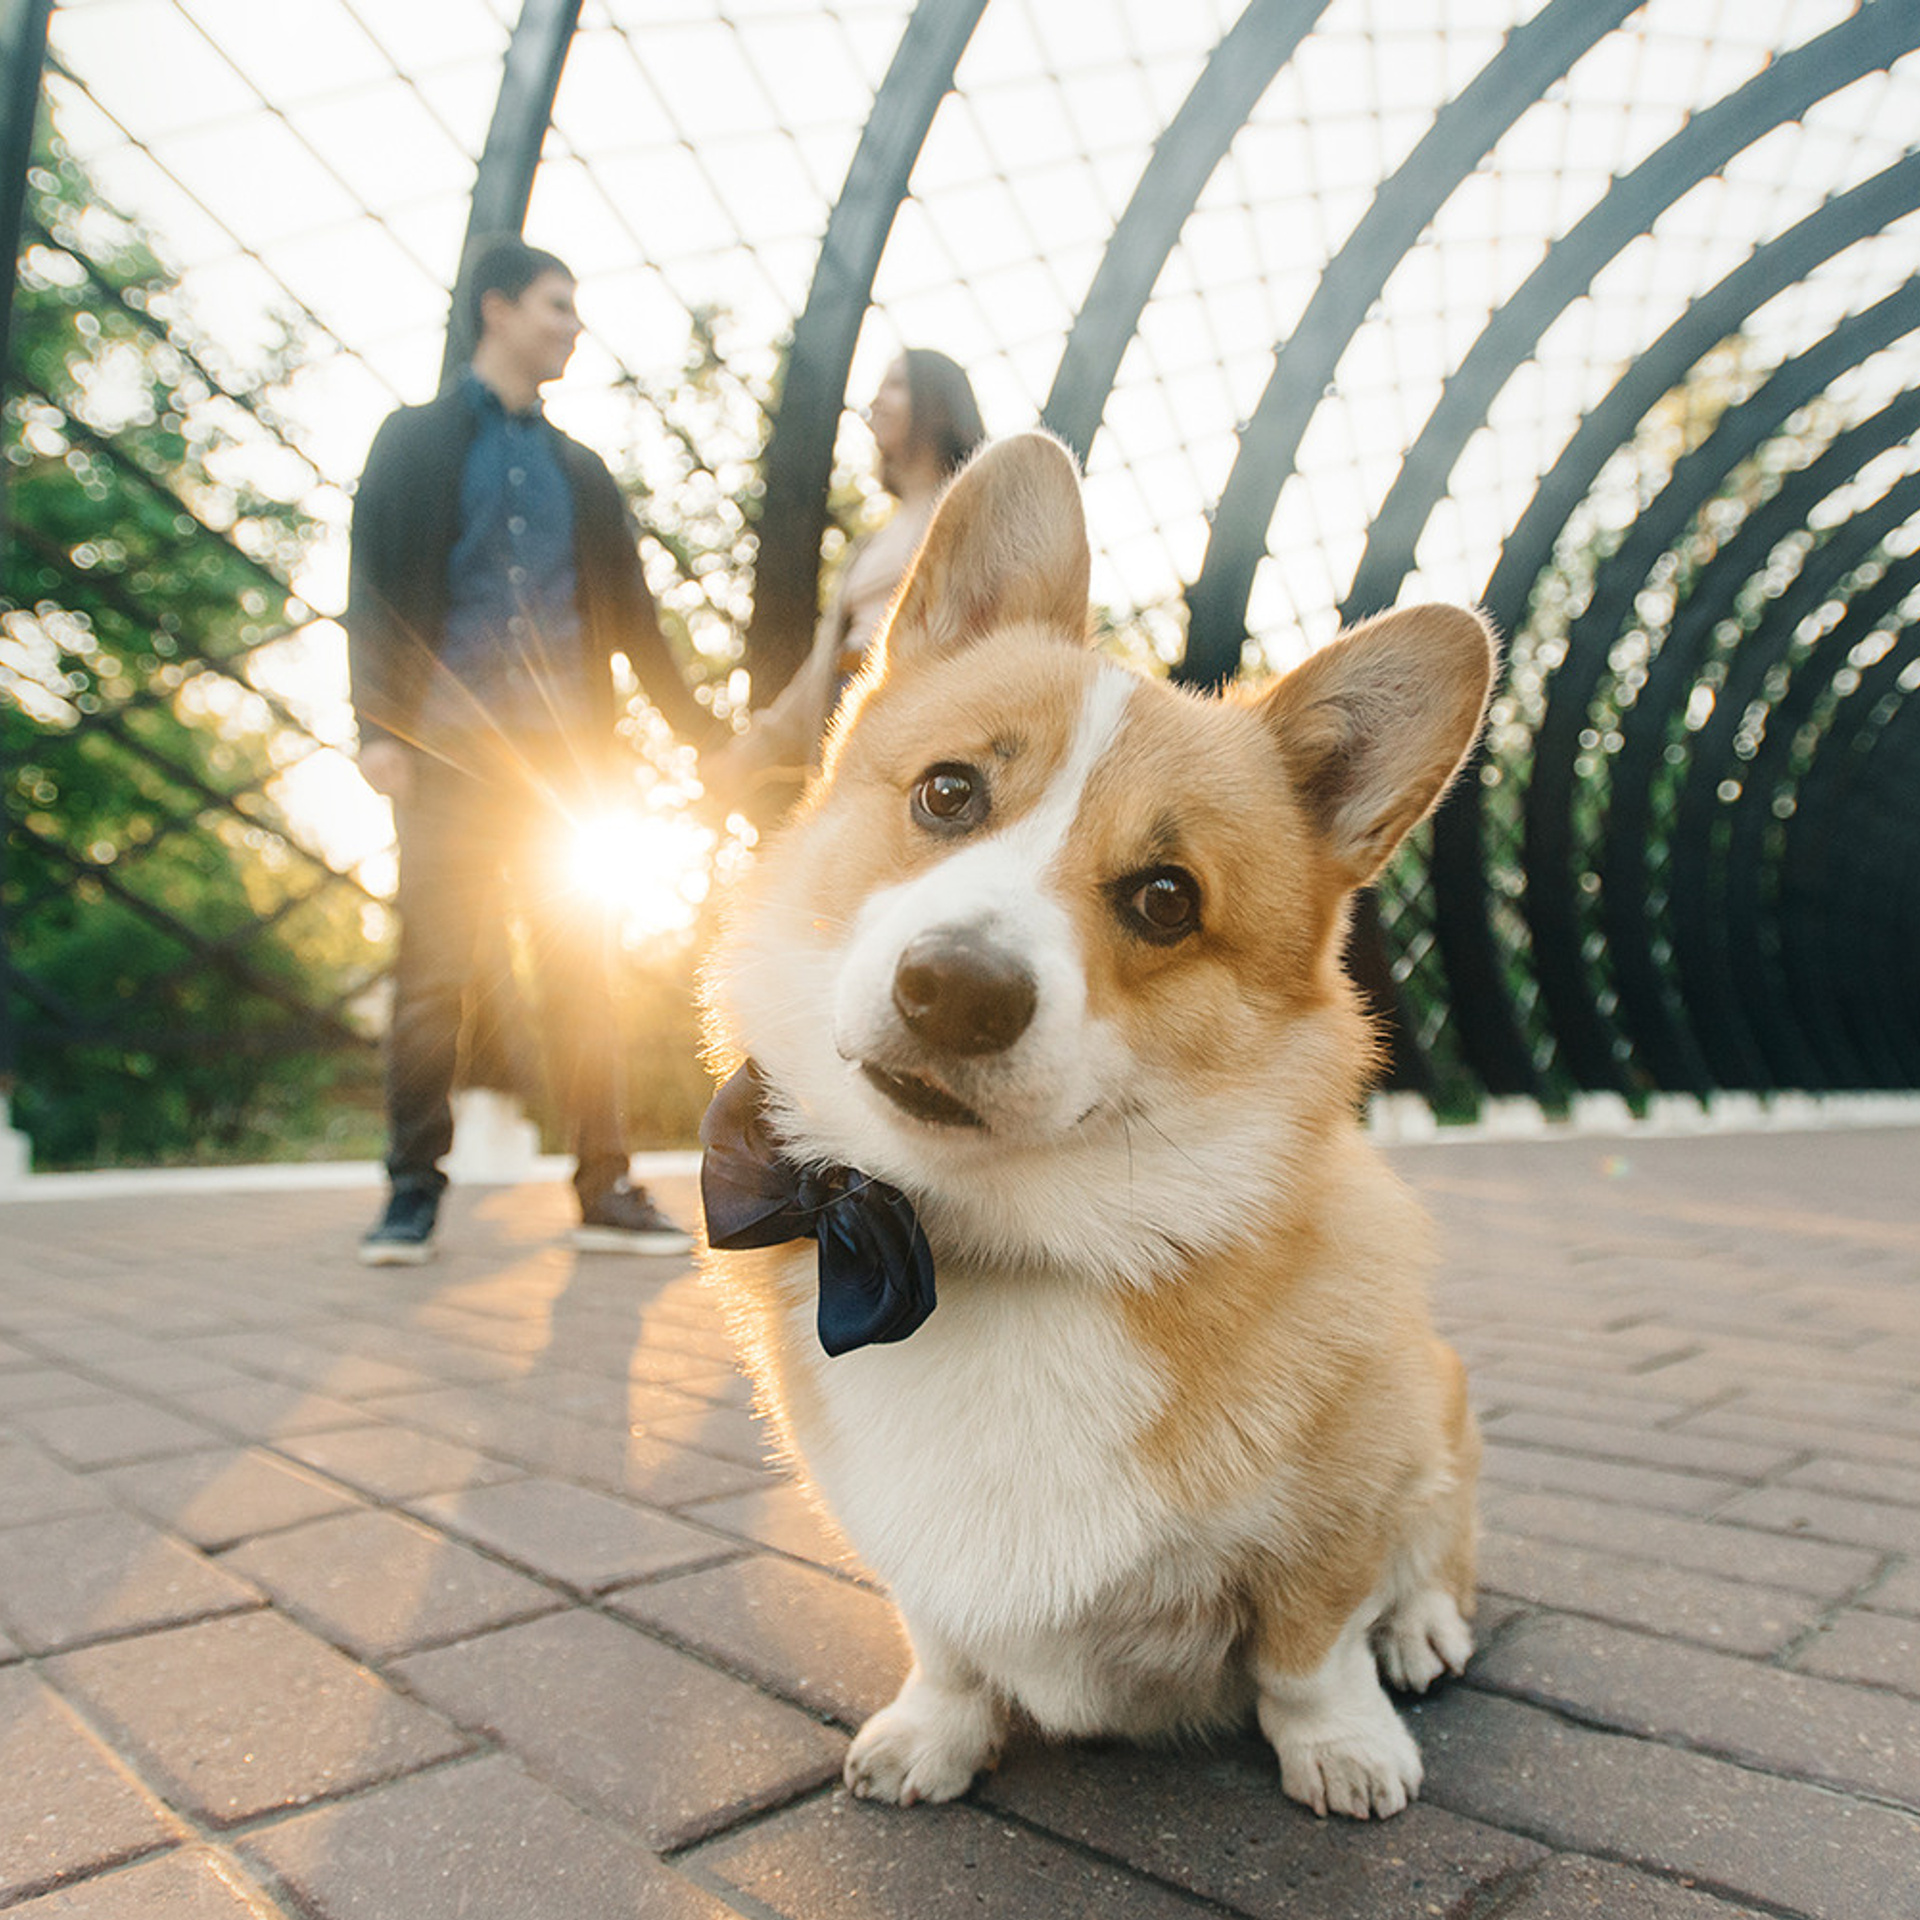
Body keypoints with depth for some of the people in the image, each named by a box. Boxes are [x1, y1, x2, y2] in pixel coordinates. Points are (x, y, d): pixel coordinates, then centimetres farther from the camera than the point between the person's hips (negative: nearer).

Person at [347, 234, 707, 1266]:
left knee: (580, 962, 0)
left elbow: (630, 611, 18)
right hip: (450, 749, -2)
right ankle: (413, 1192, 7)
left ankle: (606, 1189, 5)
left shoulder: (579, 469, 19)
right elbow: (375, 588, 1)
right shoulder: (416, 440, 10)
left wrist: (694, 724, 8)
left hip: (563, 755, 3)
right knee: (433, 966, -2)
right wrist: (378, 726, -11)